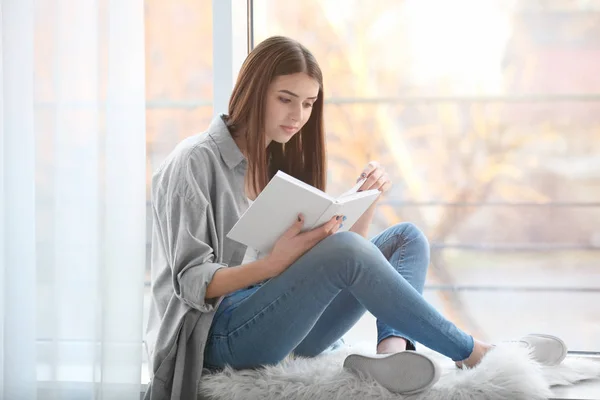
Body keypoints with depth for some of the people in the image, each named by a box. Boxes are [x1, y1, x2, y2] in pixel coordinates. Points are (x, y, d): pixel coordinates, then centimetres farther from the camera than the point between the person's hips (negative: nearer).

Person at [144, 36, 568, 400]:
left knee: (406, 238, -3)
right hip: (223, 335, -7)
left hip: (288, 329, 8)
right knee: (342, 250, -30)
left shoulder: (283, 163, 17)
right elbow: (191, 283, -13)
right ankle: (473, 354, -17)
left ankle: (393, 348, -34)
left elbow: (344, 255, 12)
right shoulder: (196, 161, -5)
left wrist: (369, 200, -4)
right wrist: (275, 263, -28)